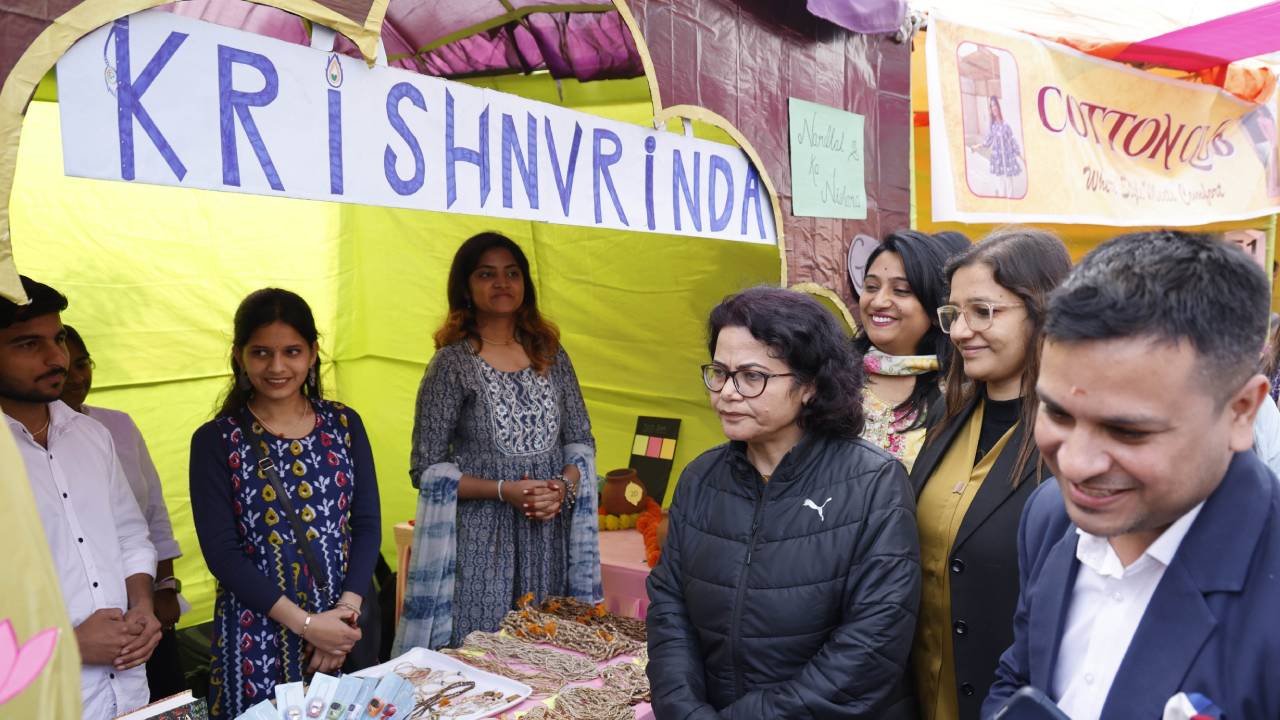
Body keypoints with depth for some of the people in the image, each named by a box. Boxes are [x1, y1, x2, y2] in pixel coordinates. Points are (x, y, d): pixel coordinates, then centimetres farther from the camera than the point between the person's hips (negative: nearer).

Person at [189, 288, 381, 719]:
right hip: (258, 633, -2)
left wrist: (348, 609, -12)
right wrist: (304, 623, -15)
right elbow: (221, 553, -10)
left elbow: (368, 525, 1)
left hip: (345, 624, 3)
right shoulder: (216, 441, -5)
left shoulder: (344, 425, 2)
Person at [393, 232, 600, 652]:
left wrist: (564, 486, -9)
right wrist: (505, 491, -16)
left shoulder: (551, 355, 8)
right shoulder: (452, 362, -5)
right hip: (481, 541, -3)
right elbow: (427, 468, -6)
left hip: (549, 537, 4)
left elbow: (581, 441, 11)